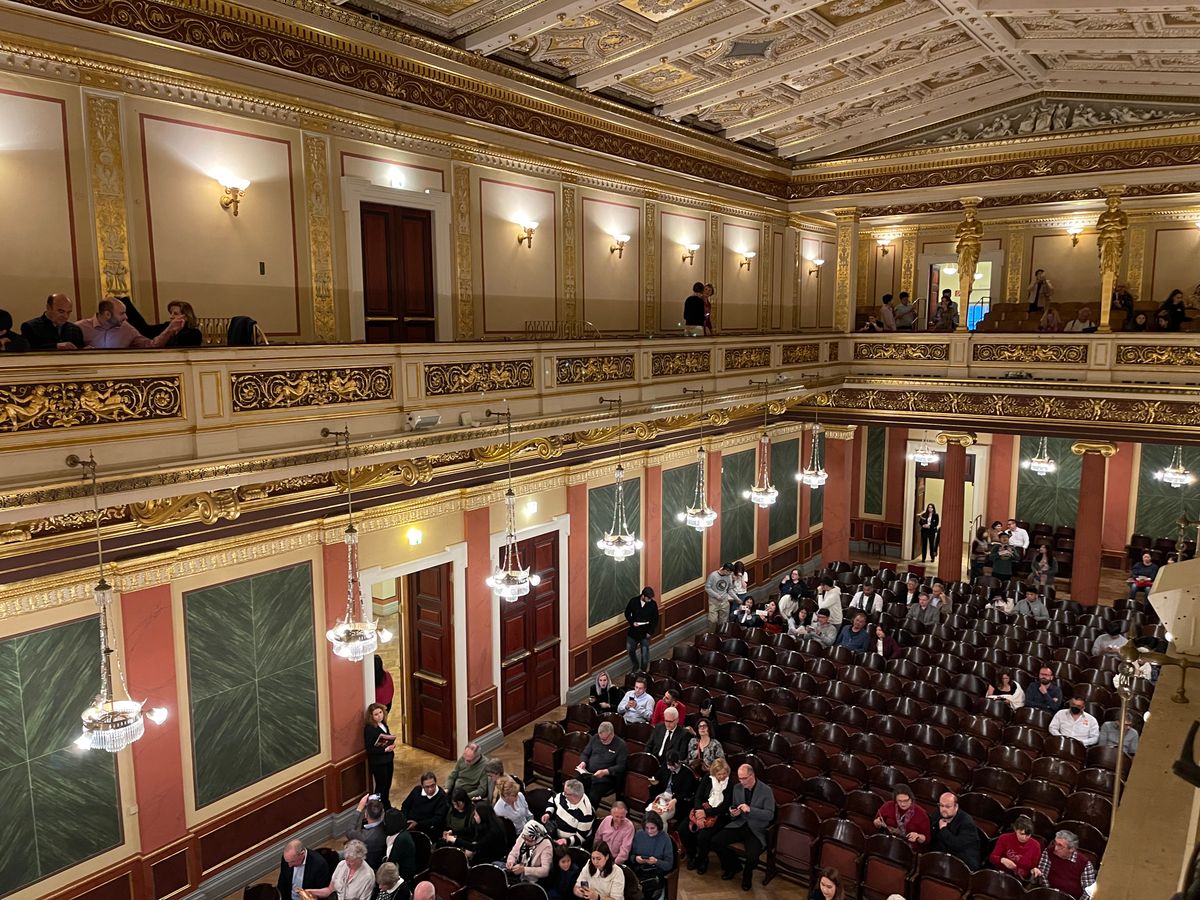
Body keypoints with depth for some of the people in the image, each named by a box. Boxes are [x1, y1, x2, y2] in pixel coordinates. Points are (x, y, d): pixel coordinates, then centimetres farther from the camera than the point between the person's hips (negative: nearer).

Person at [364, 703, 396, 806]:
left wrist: (391, 746, -2)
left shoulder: (383, 724, 3)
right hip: (377, 762, -7)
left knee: (387, 784, 18)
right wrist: (385, 749, -24)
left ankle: (387, 807, 35)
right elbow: (369, 748, -22)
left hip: (388, 760, 7)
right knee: (381, 786, 3)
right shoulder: (369, 729, -21)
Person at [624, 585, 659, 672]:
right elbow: (627, 613, 0)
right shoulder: (633, 601, -13)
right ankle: (635, 665, 40)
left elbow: (655, 620, -5)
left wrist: (650, 632, -10)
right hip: (633, 632, 2)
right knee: (630, 650, 14)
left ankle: (643, 670, 24)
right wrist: (632, 622, -16)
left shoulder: (653, 604, -13)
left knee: (645, 653, 4)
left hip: (645, 633, -1)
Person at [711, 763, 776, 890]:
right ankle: (731, 867, 12)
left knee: (752, 857, -29)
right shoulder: (737, 788, 4)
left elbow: (770, 815, -13)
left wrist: (750, 810, -26)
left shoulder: (766, 790, -10)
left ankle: (747, 875, 9)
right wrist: (733, 813, -10)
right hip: (739, 825, 4)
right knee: (715, 842, -16)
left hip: (756, 829, -4)